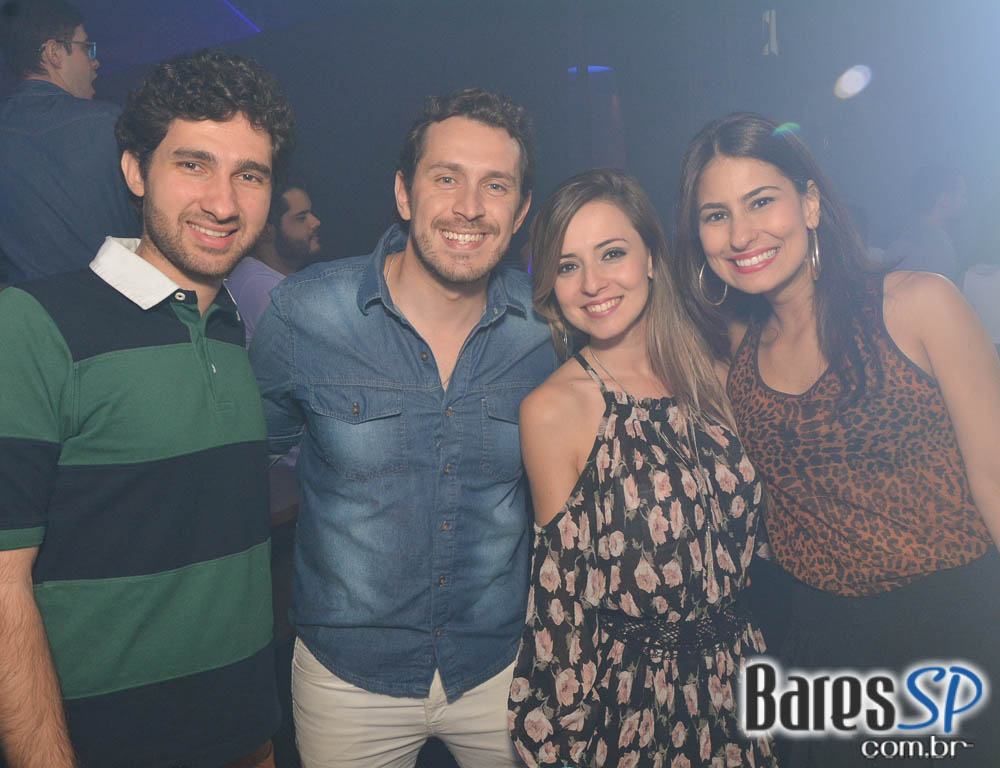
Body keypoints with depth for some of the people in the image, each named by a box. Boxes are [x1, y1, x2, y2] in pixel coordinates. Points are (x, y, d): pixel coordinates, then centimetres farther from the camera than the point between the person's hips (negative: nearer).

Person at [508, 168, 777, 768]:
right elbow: (565, 580, -12)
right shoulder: (552, 409, -19)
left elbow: (737, 526, 8)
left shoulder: (705, 369, -4)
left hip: (729, 671, 5)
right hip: (622, 692, -4)